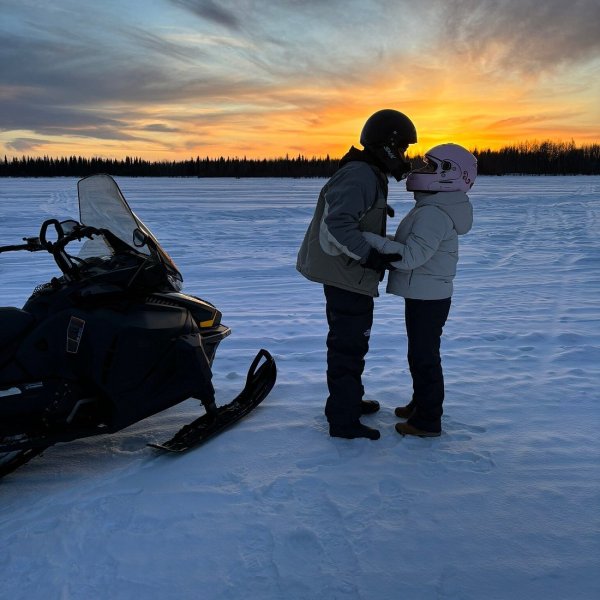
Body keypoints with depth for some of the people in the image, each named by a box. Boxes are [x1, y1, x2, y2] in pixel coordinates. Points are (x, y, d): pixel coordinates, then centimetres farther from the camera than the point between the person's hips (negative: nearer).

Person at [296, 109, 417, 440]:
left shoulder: (369, 175, 16)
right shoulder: (361, 176, -18)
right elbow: (337, 223, -28)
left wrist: (380, 252, 18)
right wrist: (369, 255, -28)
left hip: (347, 275, 11)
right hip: (347, 276, -11)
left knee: (350, 341, 21)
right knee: (349, 346, -3)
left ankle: (348, 400, 37)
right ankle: (343, 420, 7)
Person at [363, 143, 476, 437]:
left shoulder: (434, 214, -23)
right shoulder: (433, 209, 11)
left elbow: (410, 256, -31)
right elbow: (412, 247, 16)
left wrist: (368, 239, -32)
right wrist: (382, 242, 5)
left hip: (428, 299, -10)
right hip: (425, 294, 10)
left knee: (423, 357, 1)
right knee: (421, 352, 22)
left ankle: (428, 421, 13)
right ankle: (421, 403, 38)